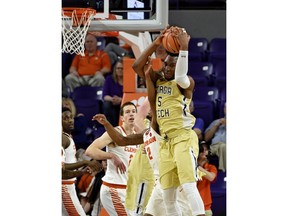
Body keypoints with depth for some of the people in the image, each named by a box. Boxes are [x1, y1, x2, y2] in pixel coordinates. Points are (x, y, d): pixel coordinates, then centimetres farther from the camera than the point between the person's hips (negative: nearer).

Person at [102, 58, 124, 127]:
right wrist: (112, 99, -28)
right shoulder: (109, 79, 4)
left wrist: (120, 100, -30)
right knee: (107, 104, -32)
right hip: (112, 106, 1)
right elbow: (105, 96, -5)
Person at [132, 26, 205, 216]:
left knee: (189, 186, -22)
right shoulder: (158, 82, 16)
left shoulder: (186, 83, -3)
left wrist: (184, 47, -31)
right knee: (168, 196, 6)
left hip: (184, 138, -7)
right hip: (166, 142, 7)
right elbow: (137, 66, 7)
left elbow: (180, 77, -27)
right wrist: (156, 44, -1)